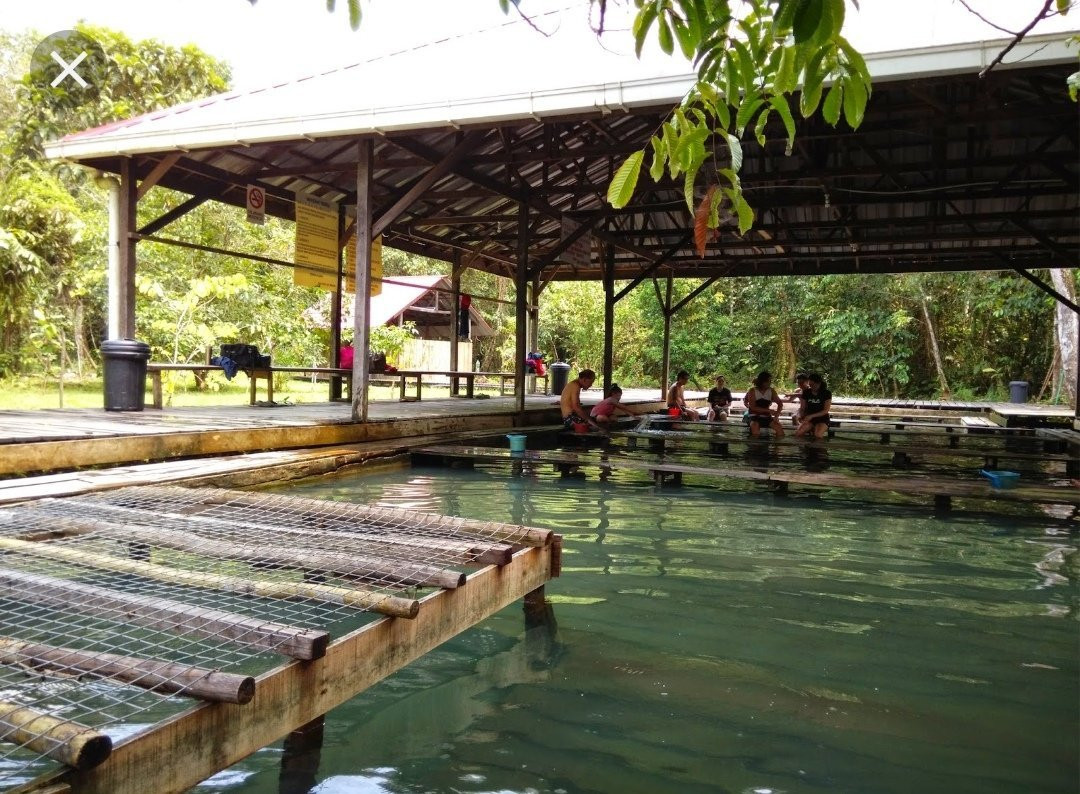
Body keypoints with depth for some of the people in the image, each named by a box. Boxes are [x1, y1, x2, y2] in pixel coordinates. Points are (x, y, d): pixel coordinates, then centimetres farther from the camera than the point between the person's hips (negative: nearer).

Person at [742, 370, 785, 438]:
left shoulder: (771, 391, 2)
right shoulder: (752, 390, -6)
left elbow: (780, 403, 9)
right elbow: (753, 407, -12)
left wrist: (777, 415, -10)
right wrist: (769, 410, -19)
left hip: (766, 417, 3)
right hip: (754, 416, -3)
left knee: (780, 433, -21)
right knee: (756, 434, -34)